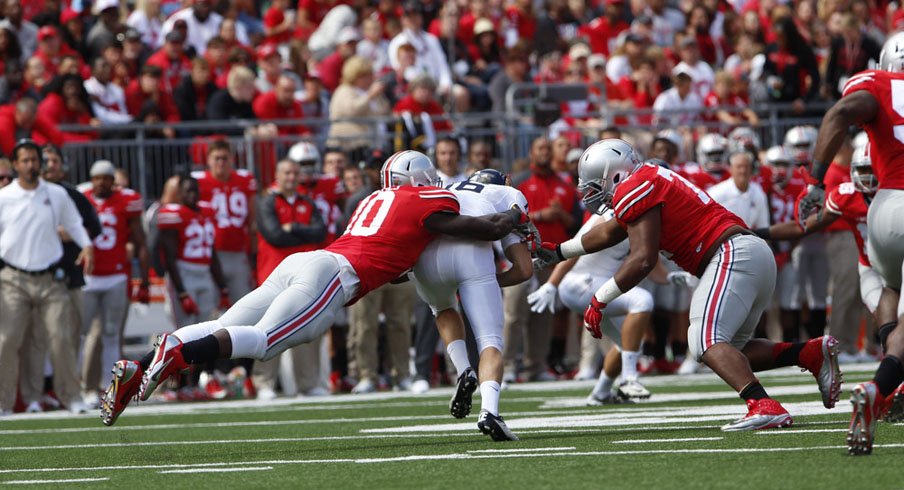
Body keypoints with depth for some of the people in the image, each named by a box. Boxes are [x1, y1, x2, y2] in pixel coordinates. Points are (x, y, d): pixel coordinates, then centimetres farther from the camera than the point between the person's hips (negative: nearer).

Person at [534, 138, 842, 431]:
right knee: (728, 350, 15)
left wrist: (599, 300, -5)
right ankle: (812, 353, 4)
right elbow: (609, 233, 40)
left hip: (732, 255, -10)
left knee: (707, 344, -20)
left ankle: (764, 407, -38)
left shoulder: (635, 190, -6)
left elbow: (643, 260, -13)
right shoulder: (649, 181, 25)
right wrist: (558, 252, 47)